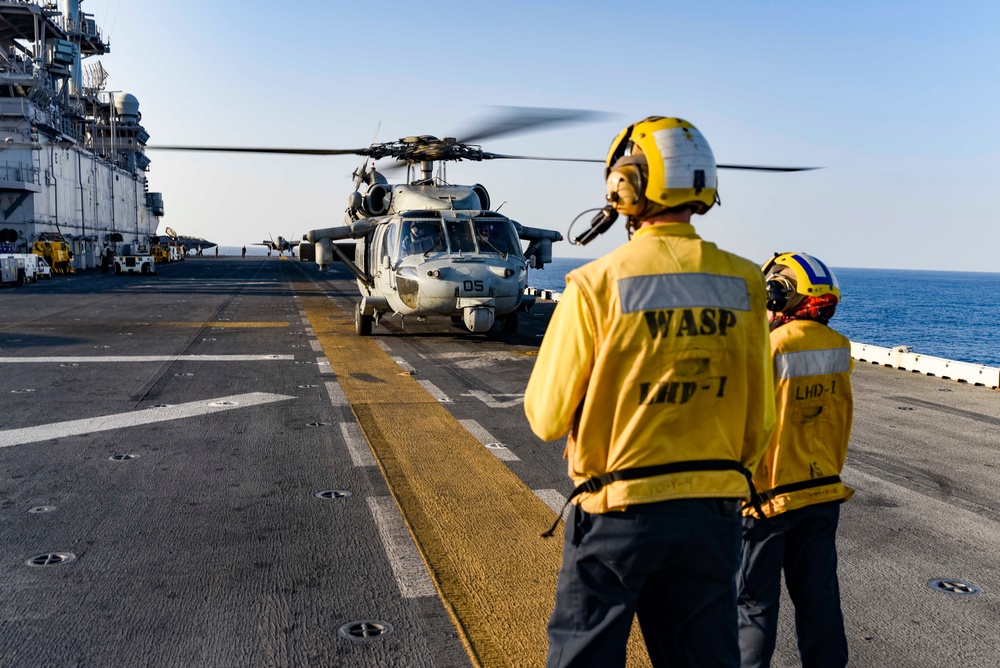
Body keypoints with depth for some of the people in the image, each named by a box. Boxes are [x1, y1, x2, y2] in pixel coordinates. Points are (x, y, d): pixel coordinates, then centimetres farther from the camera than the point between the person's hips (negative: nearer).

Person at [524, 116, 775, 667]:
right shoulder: (742, 283, -2)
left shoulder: (597, 283, -14)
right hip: (714, 511, 4)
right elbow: (759, 419, 5)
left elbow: (546, 418, -9)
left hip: (619, 513, -4)